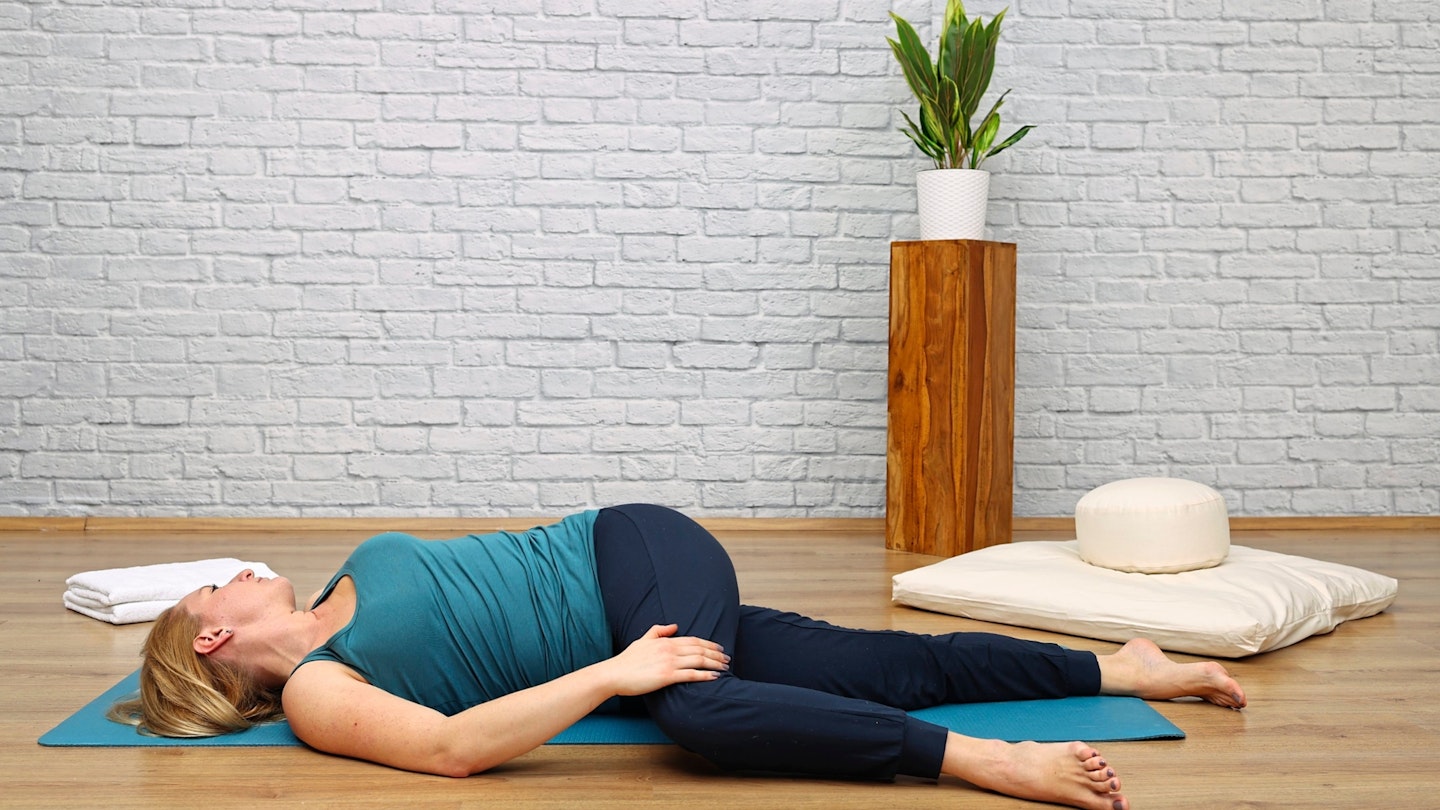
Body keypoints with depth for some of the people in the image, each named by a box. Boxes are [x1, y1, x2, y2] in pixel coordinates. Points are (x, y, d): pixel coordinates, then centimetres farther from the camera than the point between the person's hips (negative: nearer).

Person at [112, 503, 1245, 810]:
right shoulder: (313, 696, -1)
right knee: (887, 672, -12)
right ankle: (1120, 673, -1)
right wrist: (610, 677, -21)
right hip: (602, 642, -1)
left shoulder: (360, 567, 15)